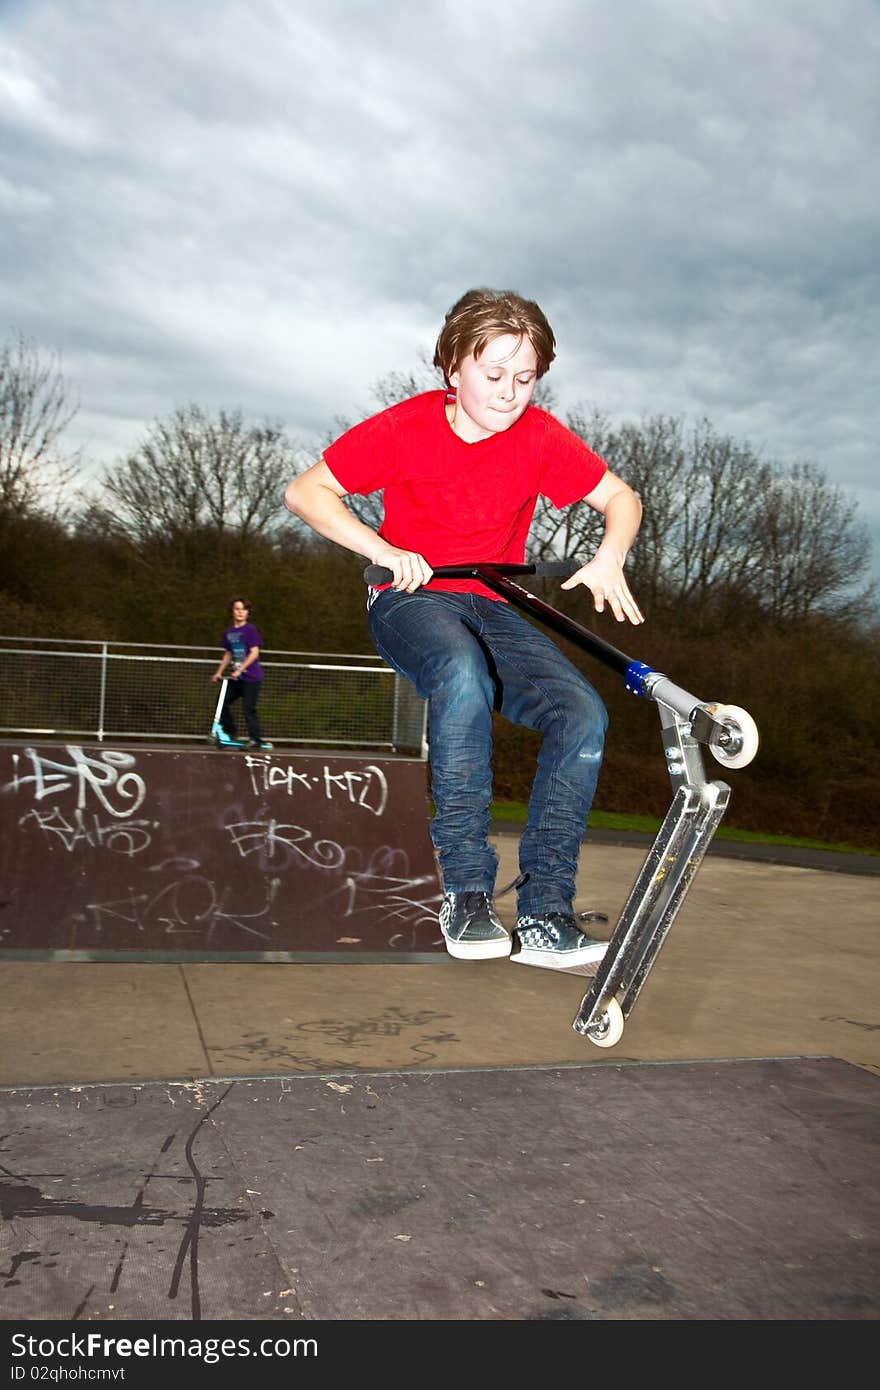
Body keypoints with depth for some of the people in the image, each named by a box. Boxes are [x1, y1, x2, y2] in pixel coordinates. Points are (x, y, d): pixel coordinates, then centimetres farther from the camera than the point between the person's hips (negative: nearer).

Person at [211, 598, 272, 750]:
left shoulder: (250, 629, -9)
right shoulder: (229, 632, 10)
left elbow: (254, 653, -16)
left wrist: (239, 670, -22)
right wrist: (219, 672, 17)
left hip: (251, 677, -7)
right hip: (236, 678, 7)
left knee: (249, 709, -9)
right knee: (222, 703, 6)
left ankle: (256, 740, 0)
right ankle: (231, 733, 20)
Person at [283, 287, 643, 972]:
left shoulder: (541, 436, -2)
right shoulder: (407, 427, -8)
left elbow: (620, 498, 7)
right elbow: (305, 490, -5)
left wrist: (609, 558, -15)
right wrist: (385, 550, -20)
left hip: (493, 607, 4)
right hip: (413, 601, -3)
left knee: (583, 714, -24)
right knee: (463, 672, -40)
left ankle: (544, 916, -18)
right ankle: (466, 890, -28)